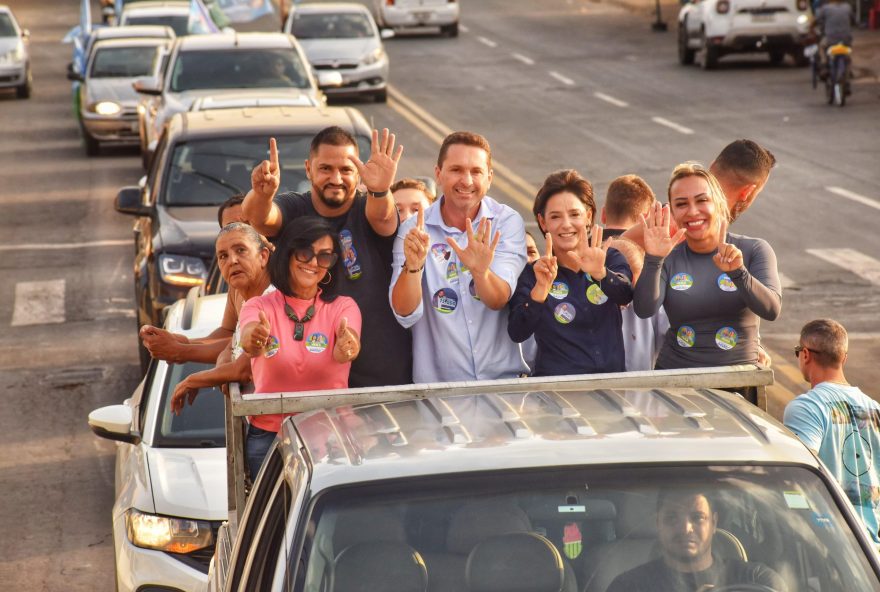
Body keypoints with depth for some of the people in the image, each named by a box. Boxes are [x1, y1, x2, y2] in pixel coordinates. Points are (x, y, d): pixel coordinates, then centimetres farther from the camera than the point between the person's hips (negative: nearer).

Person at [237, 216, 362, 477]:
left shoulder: (343, 307, 6)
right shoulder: (258, 306, 6)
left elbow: (344, 350, -16)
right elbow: (249, 338, -17)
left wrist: (347, 349, -40)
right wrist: (254, 340, -41)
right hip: (268, 437, 0)